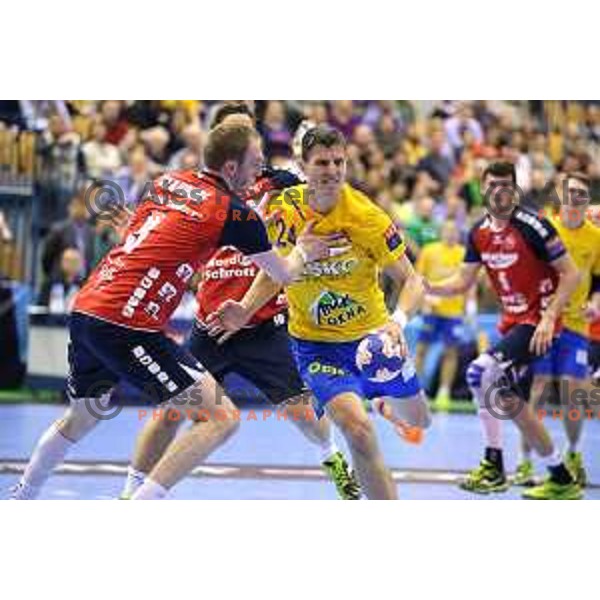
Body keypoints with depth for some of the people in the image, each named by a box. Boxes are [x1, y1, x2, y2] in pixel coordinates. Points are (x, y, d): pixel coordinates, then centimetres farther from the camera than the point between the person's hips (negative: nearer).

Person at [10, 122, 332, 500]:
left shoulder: (168, 182, 15)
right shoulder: (235, 213, -4)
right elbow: (284, 275, 10)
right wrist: (304, 251, 33)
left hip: (85, 309, 8)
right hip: (125, 326, -8)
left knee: (83, 415, 33)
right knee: (221, 418, -6)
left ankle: (21, 499, 47)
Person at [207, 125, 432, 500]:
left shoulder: (367, 217, -21)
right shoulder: (280, 209, -12)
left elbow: (412, 280, -16)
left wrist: (399, 321, -35)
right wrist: (246, 309, -7)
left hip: (372, 334, 1)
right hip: (315, 343, -1)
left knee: (418, 421, 20)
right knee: (358, 429, -24)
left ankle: (384, 406, 58)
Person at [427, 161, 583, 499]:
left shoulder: (532, 226, -16)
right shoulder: (479, 233, 5)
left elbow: (571, 275, -14)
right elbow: (464, 282, 11)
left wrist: (548, 318, -22)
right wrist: (428, 288, -7)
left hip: (538, 321, -9)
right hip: (512, 320, 9)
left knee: (482, 372, -22)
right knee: (508, 399, 11)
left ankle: (494, 465, -12)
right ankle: (562, 480, 20)